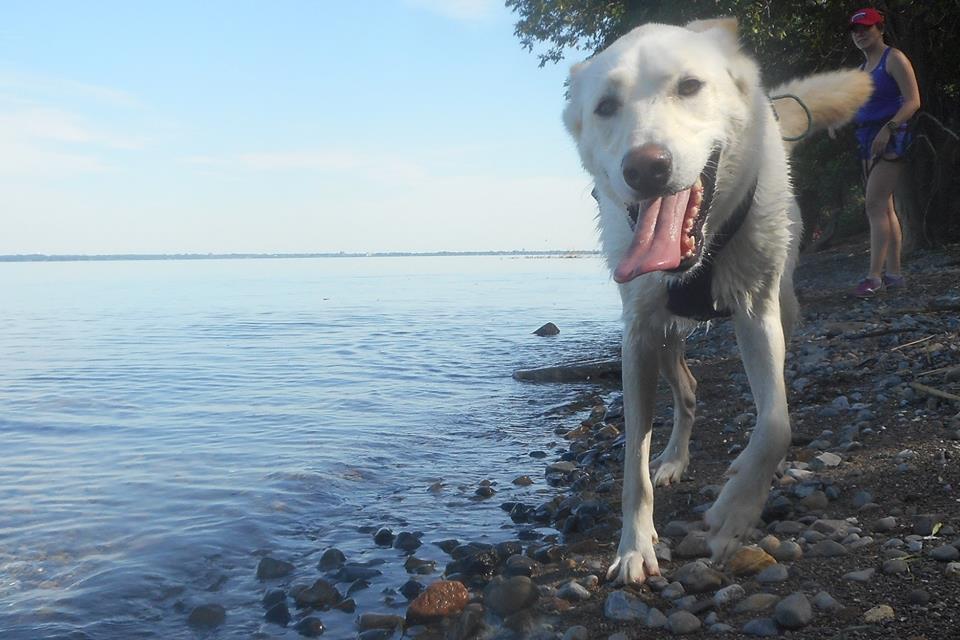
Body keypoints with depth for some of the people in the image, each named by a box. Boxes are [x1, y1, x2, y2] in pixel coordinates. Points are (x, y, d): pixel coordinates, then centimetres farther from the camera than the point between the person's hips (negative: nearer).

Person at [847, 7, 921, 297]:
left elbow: (913, 101, -14)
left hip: (890, 138, -9)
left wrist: (888, 129, -24)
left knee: (875, 204, -17)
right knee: (884, 207, 8)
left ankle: (874, 276, -19)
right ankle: (893, 273, 12)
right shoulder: (864, 67, 19)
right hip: (868, 139, 9)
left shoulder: (894, 59, -6)